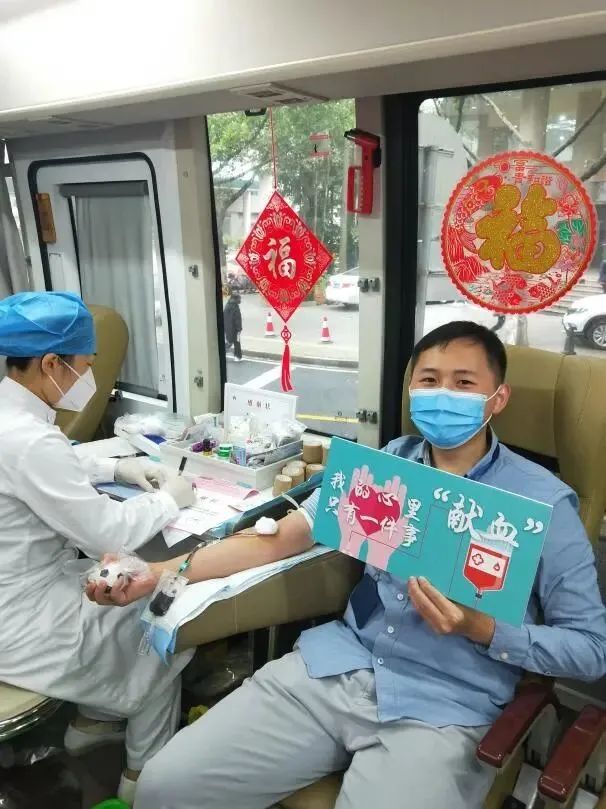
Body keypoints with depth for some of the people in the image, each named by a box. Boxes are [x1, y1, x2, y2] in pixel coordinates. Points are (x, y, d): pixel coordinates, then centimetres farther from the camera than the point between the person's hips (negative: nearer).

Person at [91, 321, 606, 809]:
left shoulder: (543, 501, -5)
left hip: (440, 710, -3)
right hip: (336, 667, 4)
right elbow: (282, 536, 4)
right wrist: (159, 573, -4)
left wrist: (482, 629, -17)